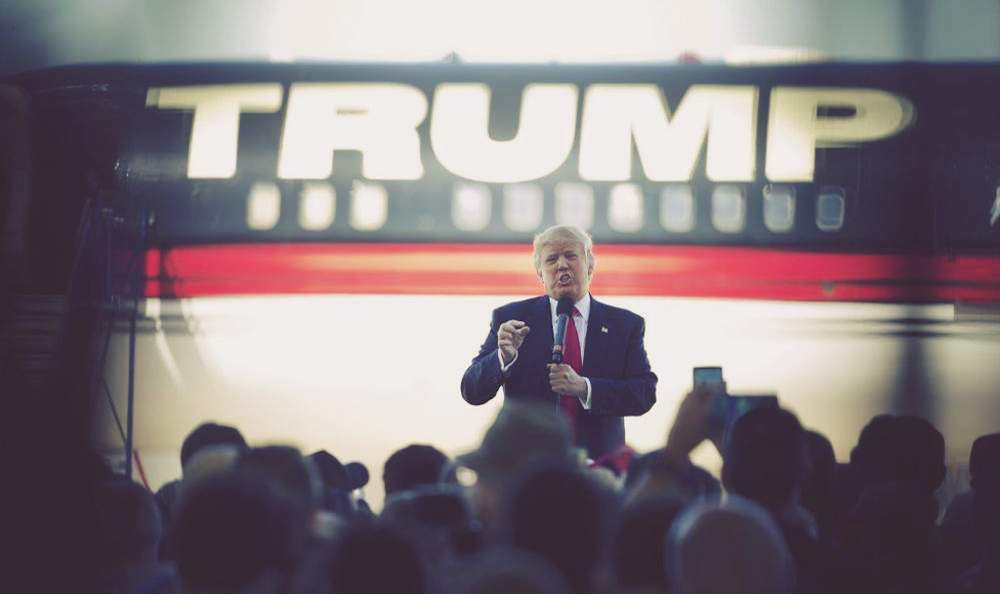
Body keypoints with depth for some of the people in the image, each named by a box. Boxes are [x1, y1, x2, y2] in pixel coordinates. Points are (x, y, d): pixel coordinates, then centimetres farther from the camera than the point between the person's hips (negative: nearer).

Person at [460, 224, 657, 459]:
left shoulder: (626, 325, 10)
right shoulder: (511, 318, 7)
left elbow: (645, 394, 0)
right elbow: (471, 392, 2)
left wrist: (584, 388, -14)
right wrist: (504, 357, -18)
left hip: (598, 464, 0)